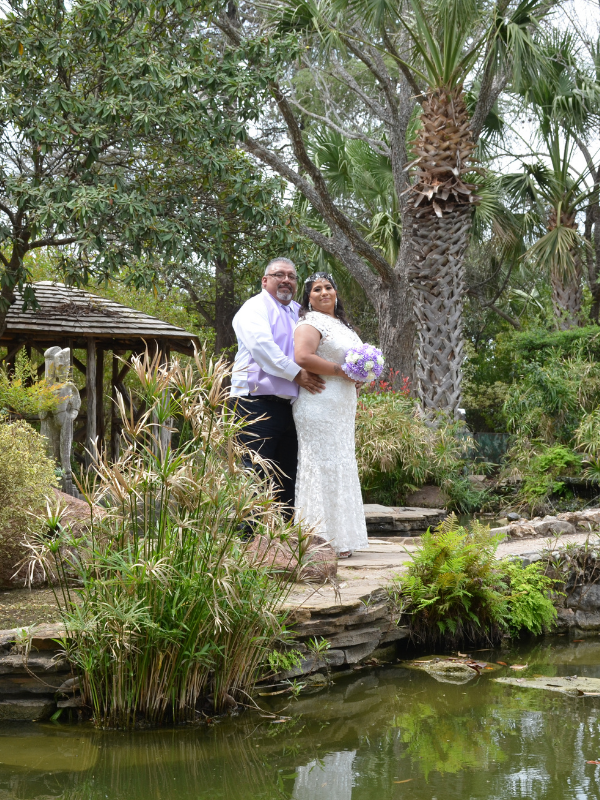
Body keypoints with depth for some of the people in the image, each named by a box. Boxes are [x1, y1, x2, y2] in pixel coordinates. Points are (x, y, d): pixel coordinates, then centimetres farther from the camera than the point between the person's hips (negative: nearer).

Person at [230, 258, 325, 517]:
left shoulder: (298, 312, 22)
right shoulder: (255, 307, -1)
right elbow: (261, 345, -17)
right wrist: (296, 374, -20)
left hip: (289, 406, 8)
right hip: (258, 404, -8)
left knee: (287, 476, 9)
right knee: (257, 473, -11)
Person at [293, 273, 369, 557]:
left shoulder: (341, 324, 22)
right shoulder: (311, 322, -8)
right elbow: (303, 357, -23)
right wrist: (340, 371, -17)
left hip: (341, 406, 10)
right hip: (319, 403, -10)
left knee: (340, 466, 9)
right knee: (323, 465, -10)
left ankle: (338, 540, 13)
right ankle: (321, 541, -9)